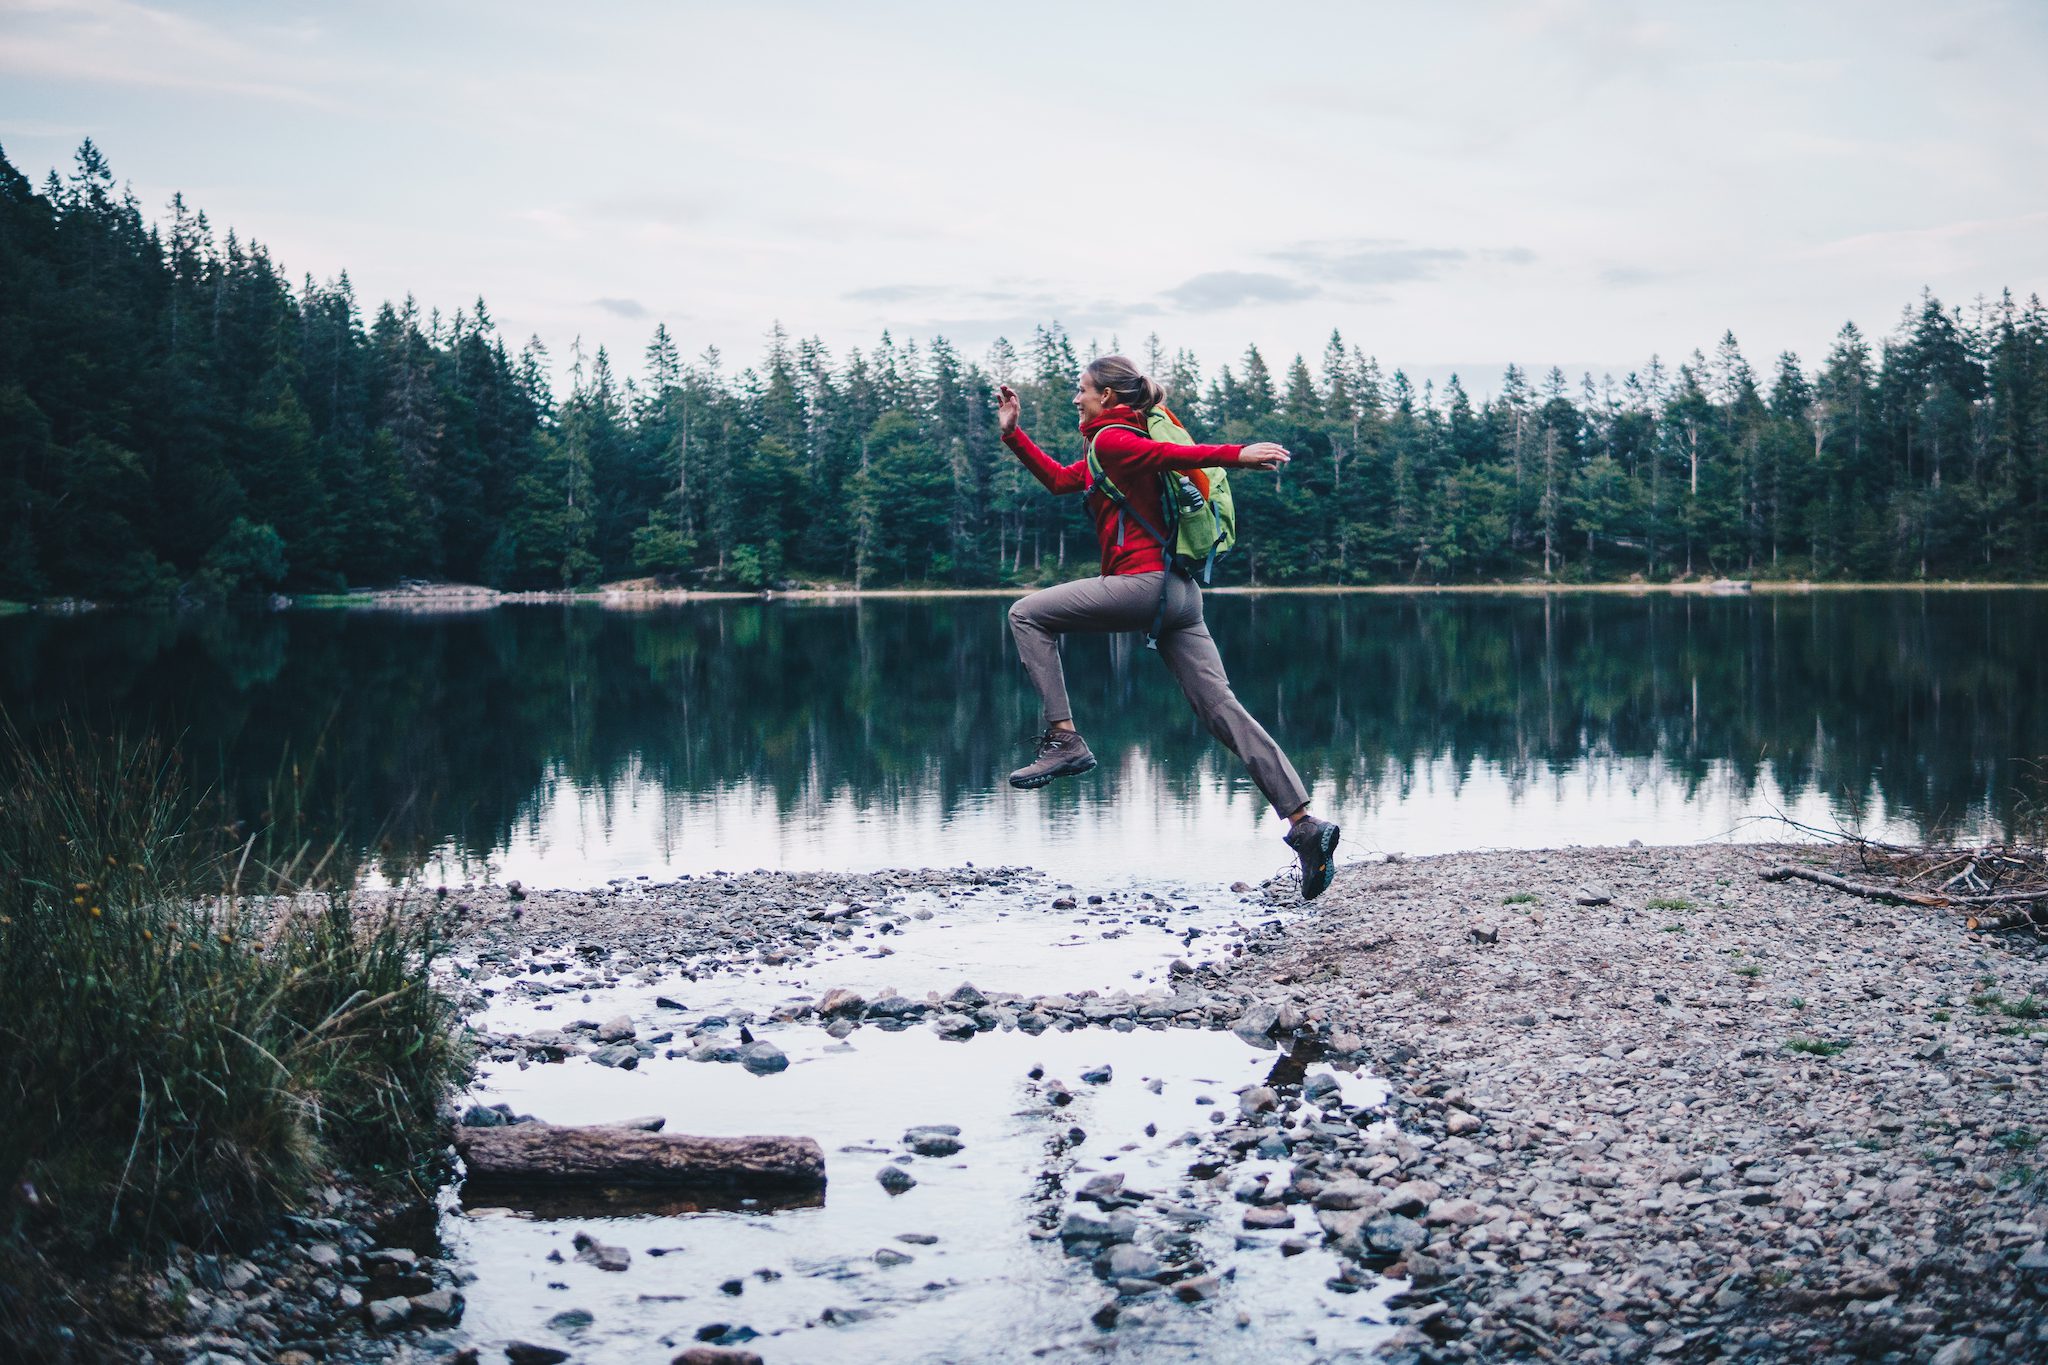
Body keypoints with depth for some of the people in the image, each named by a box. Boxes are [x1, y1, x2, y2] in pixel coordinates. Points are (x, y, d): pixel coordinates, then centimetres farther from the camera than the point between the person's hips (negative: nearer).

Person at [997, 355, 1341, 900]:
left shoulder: (1112, 440, -1)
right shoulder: (1112, 451, 27)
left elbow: (1173, 454, -17)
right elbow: (1059, 479, 36)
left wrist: (1236, 455, -32)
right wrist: (1013, 433, 35)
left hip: (1145, 583, -9)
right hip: (1179, 592, 9)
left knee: (1028, 615, 5)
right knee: (1223, 709, 0)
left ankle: (1064, 740, -5)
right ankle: (1305, 823, -11)